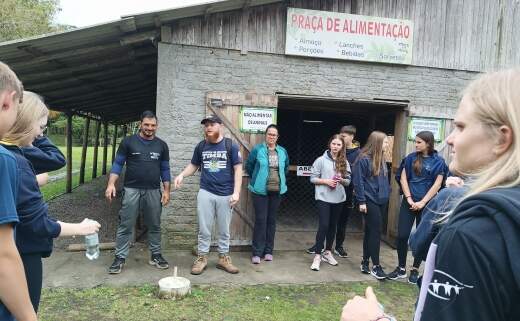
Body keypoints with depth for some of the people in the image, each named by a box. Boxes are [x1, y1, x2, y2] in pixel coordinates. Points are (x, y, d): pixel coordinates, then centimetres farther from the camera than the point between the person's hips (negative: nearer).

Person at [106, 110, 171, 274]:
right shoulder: (128, 142, 0)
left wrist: (166, 190, 3)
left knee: (154, 226, 10)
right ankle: (120, 258, 11)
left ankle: (156, 255, 21)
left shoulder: (161, 145, 7)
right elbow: (118, 164, 0)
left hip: (154, 191, 2)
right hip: (131, 190, -2)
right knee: (125, 226, 2)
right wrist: (111, 184, -11)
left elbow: (165, 169, 9)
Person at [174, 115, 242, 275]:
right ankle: (202, 258, 18)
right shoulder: (200, 146, 5)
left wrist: (236, 192, -12)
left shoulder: (231, 145, -4)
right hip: (205, 193, 2)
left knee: (224, 230, 10)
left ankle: (224, 258, 23)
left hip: (226, 195, -1)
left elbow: (238, 169, -4)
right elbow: (193, 165, 15)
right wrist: (181, 175, -4)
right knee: (204, 229, 6)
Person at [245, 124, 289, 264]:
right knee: (260, 220, -4)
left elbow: (286, 168, 22)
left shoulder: (283, 151, 7)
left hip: (277, 191, 4)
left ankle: (268, 251, 20)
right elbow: (249, 166, 5)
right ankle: (257, 252, 5)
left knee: (272, 220, 9)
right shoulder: (257, 149, -5)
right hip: (260, 190, -4)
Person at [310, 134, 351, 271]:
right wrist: (326, 181, -17)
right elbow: (313, 178, -4)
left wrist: (342, 180, -12)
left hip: (338, 199, 4)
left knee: (332, 226, 14)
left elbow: (348, 181, 9)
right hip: (323, 198, -4)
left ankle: (327, 252, 28)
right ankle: (317, 256, 0)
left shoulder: (344, 162, 6)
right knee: (323, 226, -9)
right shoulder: (321, 160, -4)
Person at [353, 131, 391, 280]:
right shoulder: (363, 159, -12)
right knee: (376, 231, -6)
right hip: (370, 201, -8)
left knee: (371, 231, 12)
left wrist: (387, 194, 13)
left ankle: (365, 262, 22)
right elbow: (358, 182, -13)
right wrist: (361, 201, -15)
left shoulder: (381, 159, 13)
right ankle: (375, 265, 5)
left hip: (382, 201, 8)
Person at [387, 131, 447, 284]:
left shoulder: (438, 161, -2)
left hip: (427, 204, -2)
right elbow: (403, 178, 2)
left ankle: (415, 269, 22)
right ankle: (401, 268, 13)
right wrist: (409, 199, -8)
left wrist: (423, 202, -12)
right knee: (402, 235, -1)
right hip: (409, 202, 2)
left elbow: (437, 184, -6)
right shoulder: (410, 158, 4)